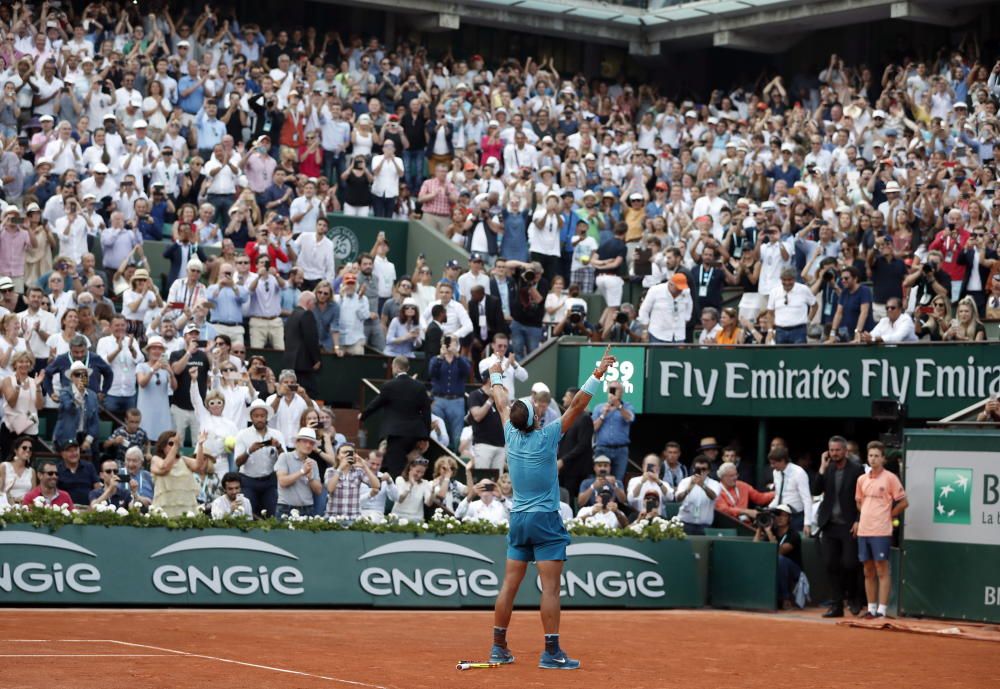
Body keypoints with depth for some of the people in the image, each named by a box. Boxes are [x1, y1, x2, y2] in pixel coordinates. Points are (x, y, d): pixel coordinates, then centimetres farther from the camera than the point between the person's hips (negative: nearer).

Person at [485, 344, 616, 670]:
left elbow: (502, 403, 18)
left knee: (509, 586, 9)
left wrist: (496, 376, 34)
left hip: (518, 519, 6)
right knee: (550, 588, -7)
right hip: (545, 521, -6)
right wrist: (597, 375, -16)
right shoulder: (546, 438, -13)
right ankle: (551, 652, -10)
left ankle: (499, 648, 13)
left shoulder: (512, 435, 0)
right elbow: (576, 406, -16)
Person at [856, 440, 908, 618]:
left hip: (881, 531, -6)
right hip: (863, 530, 6)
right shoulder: (862, 479, 12)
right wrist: (866, 516, 11)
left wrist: (889, 515, 2)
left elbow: (903, 502, -3)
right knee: (868, 572, 9)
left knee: (882, 570, -5)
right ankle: (871, 608, 14)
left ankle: (882, 610, -6)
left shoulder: (890, 478, -4)